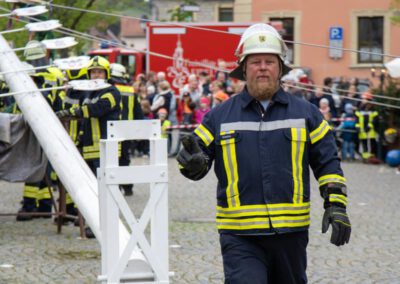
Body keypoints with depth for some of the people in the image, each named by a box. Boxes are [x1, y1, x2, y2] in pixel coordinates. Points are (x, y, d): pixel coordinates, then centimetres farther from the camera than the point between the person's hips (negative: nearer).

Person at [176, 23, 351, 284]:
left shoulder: (306, 113, 8)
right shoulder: (220, 116, 6)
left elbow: (328, 163, 10)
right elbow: (200, 159, 6)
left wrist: (336, 206, 0)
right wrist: (193, 161, -18)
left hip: (291, 231, 2)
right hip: (239, 236, -2)